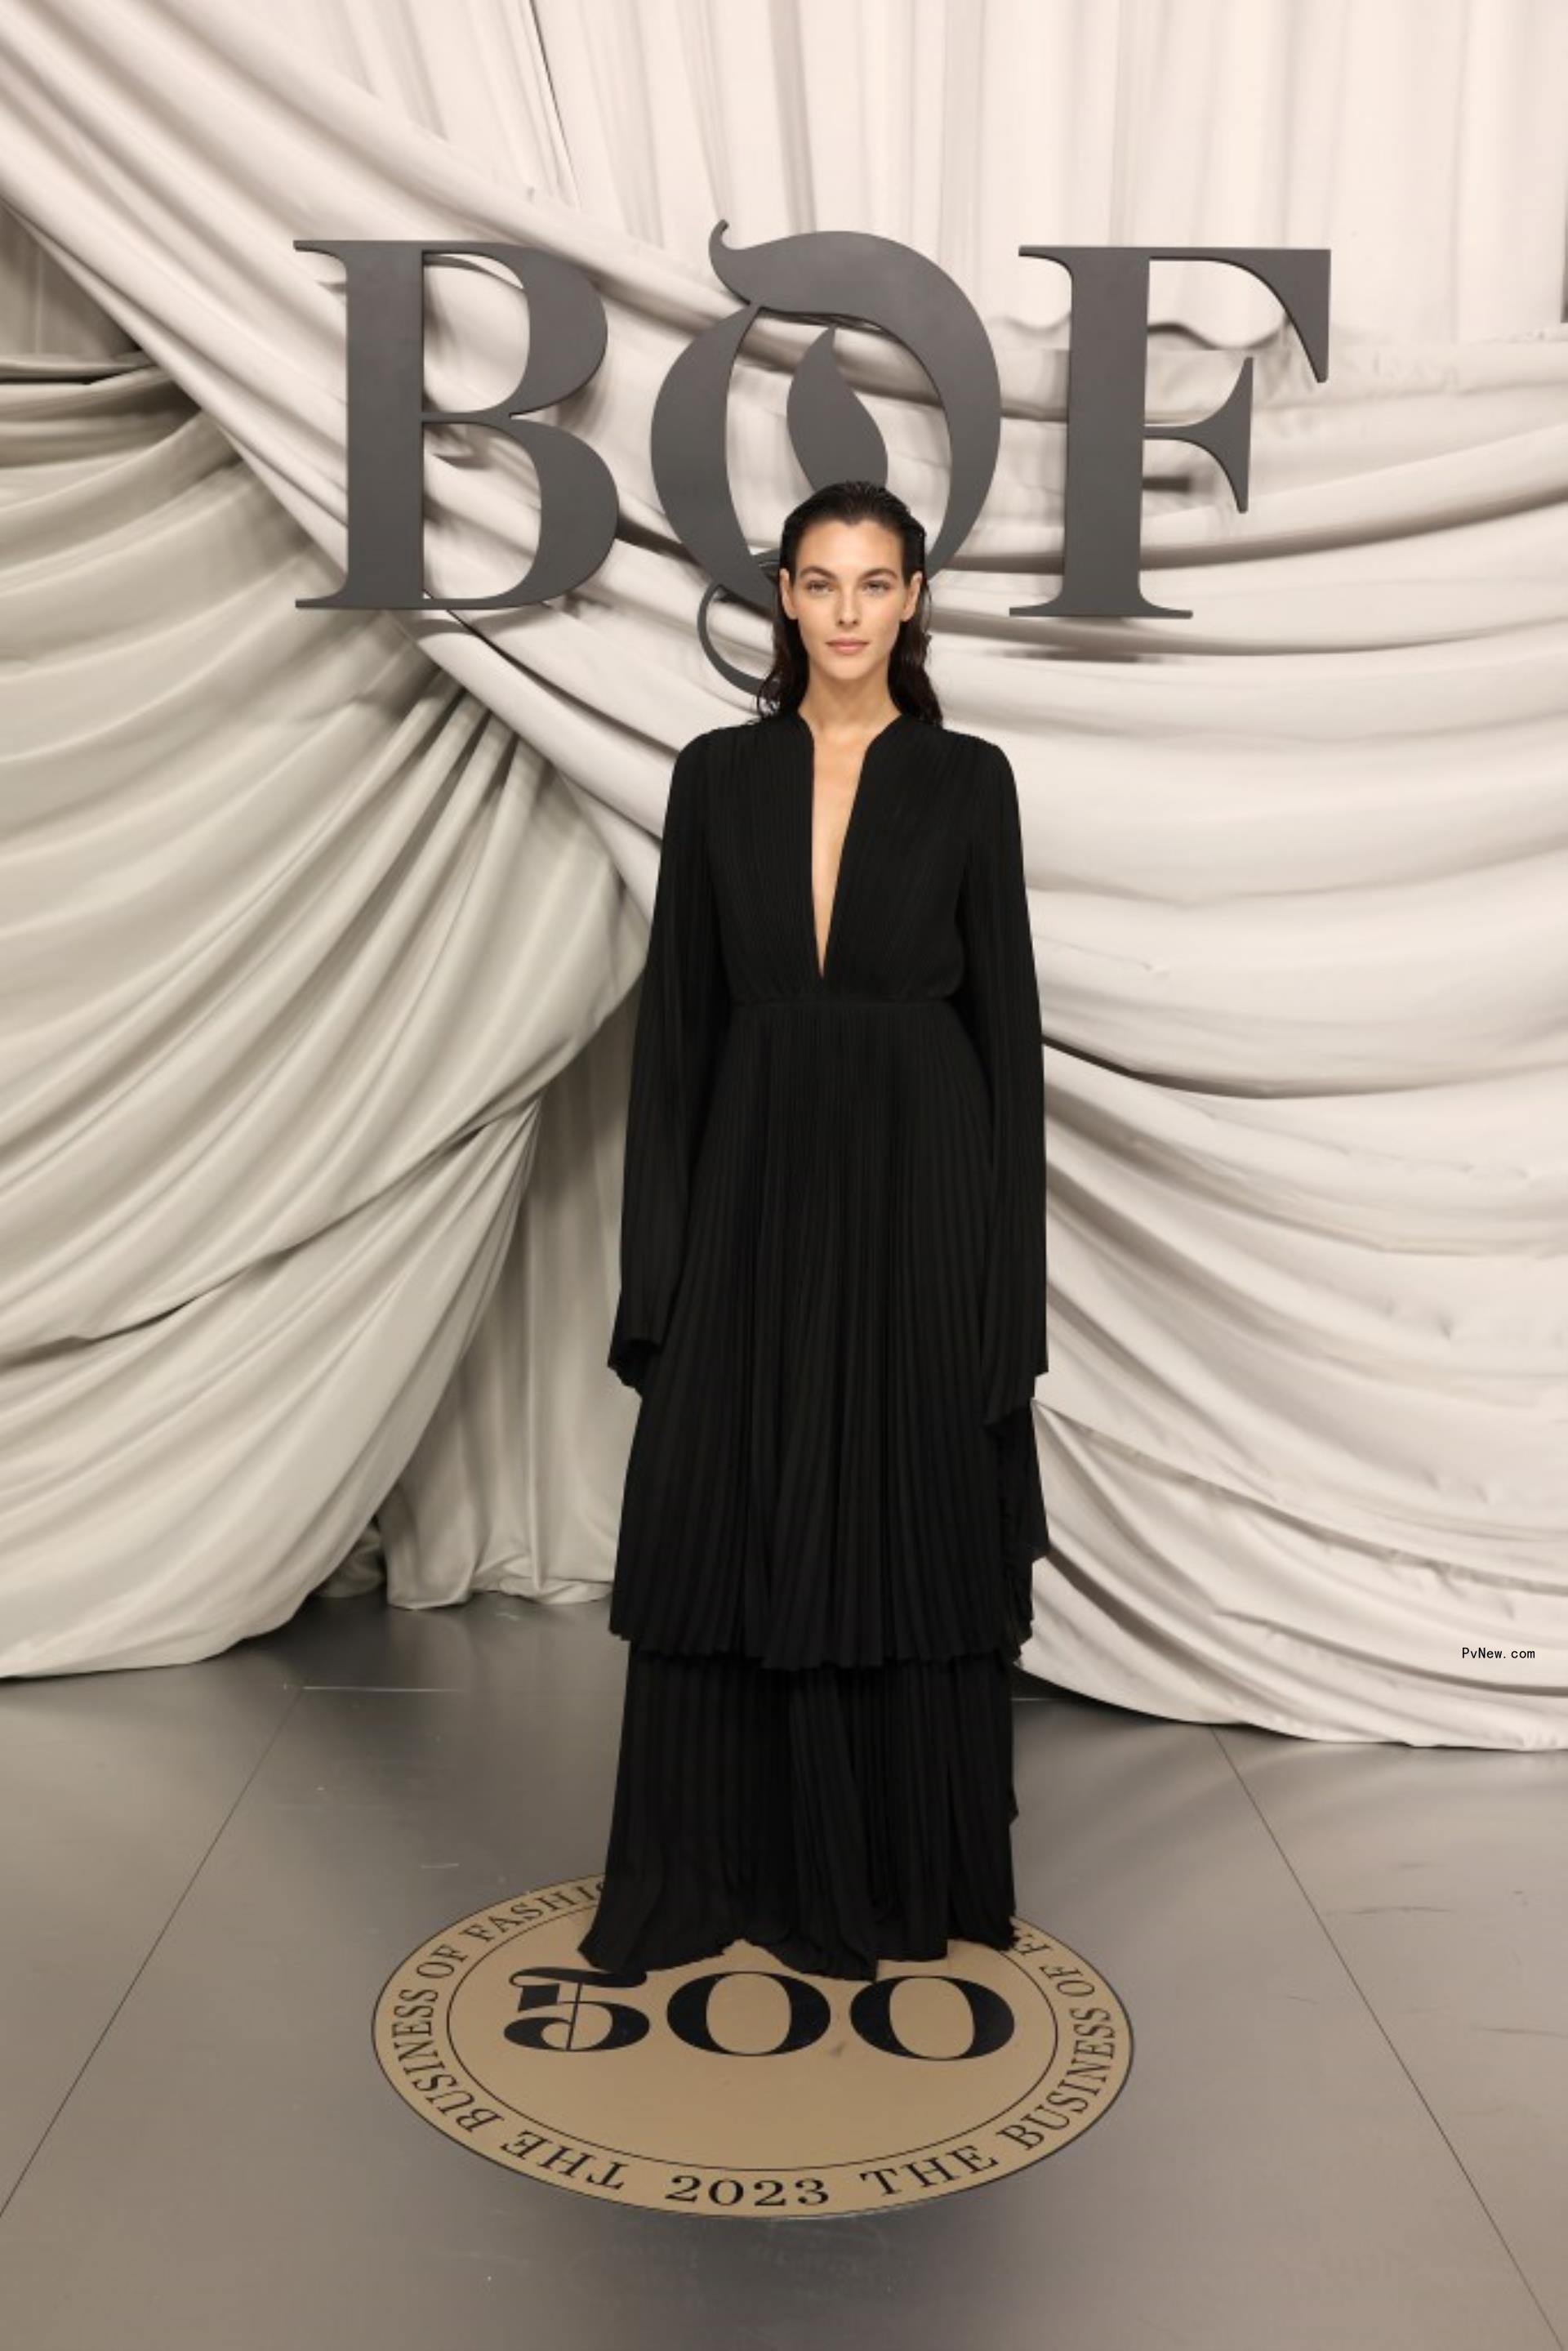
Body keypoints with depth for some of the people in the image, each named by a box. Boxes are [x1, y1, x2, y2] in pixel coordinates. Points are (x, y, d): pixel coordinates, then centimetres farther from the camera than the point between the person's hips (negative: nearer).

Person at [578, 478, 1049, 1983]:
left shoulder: (967, 780, 2)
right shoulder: (717, 774, 6)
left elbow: (1007, 1019, 0)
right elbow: (676, 1015, 4)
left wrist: (1011, 1264, -6)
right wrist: (657, 1240, -1)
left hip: (917, 1190, -1)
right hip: (756, 1184, 2)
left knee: (911, 1531, 6)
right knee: (729, 1531, 5)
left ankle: (908, 1875, 24)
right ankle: (722, 1870, 21)